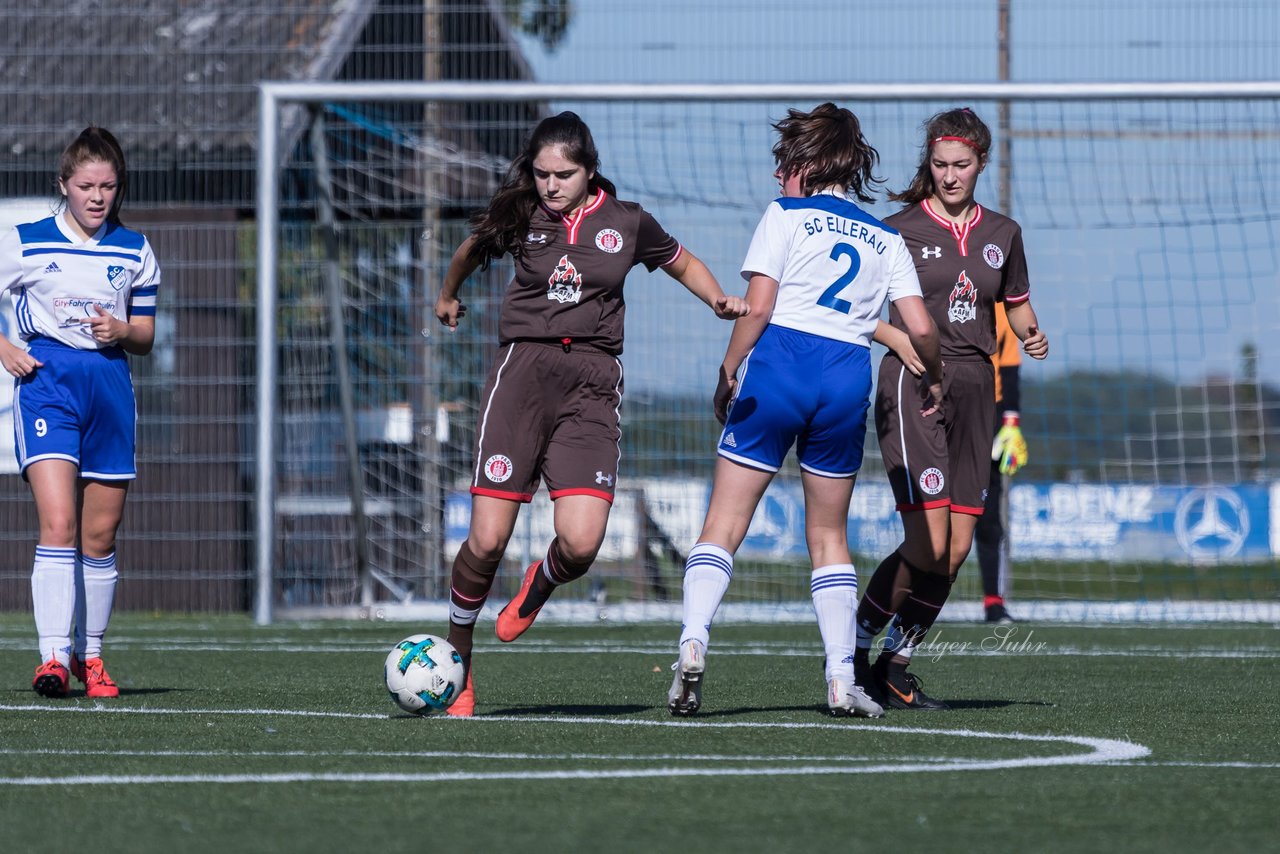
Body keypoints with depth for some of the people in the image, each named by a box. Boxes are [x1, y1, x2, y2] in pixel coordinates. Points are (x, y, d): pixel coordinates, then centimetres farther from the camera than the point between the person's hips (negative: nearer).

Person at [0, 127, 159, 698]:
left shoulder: (134, 250, 11)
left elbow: (145, 337, 15)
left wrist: (122, 331, -7)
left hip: (110, 386, 4)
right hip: (47, 379, -3)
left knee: (100, 535, 6)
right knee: (58, 523, -18)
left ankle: (90, 655, 18)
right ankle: (53, 655, -21)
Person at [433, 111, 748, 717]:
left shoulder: (627, 223, 7)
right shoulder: (519, 219, 7)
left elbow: (683, 264, 25)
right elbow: (470, 252, 29)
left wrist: (719, 300, 8)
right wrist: (447, 298, 45)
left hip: (593, 382, 0)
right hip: (523, 369, 0)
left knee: (581, 543, -15)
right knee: (488, 539, -10)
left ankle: (539, 586, 23)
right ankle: (455, 658, 12)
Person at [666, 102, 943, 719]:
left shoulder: (786, 215, 5)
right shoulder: (885, 240, 15)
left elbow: (757, 306, -6)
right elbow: (920, 328, 7)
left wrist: (728, 374, 2)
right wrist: (935, 379, 25)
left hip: (779, 361, -3)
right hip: (849, 379, 3)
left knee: (724, 523, 0)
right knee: (829, 534, 15)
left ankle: (692, 645, -17)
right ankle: (841, 679, 5)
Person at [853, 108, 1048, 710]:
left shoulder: (1002, 234, 12)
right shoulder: (900, 230, -1)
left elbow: (1017, 303, 24)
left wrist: (1031, 335, 3)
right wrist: (898, 336, -17)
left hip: (974, 389, 5)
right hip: (913, 387, -5)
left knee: (956, 550, 0)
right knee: (928, 545, -16)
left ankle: (896, 663, 13)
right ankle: (856, 645, 2)